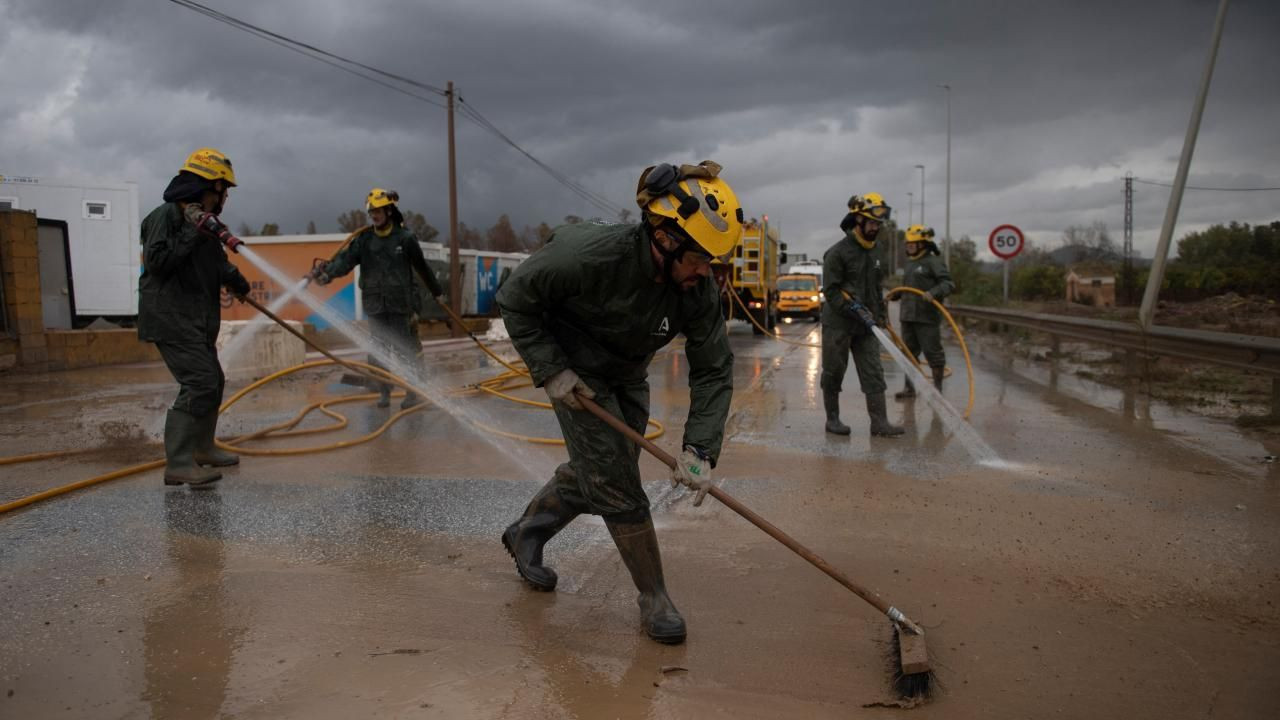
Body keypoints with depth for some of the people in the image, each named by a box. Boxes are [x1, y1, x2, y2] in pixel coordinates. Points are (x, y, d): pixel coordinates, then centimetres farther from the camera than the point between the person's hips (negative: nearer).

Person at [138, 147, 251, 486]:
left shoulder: (203, 220, 16)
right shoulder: (166, 216, -12)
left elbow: (216, 267, 21)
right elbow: (156, 261, -23)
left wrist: (235, 280, 1)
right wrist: (192, 235, -24)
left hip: (197, 321, 10)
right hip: (171, 319, -10)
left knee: (213, 381, 18)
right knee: (199, 383, -17)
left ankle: (202, 448, 35)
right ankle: (178, 464, -15)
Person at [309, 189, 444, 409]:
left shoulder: (405, 238, -2)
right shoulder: (364, 239, 7)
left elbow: (422, 267, 9)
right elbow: (346, 259, -7)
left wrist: (437, 291, 20)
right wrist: (327, 272, -26)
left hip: (400, 304, -4)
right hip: (375, 307, 4)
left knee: (404, 351, -4)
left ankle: (413, 392, 4)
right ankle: (384, 393, 16)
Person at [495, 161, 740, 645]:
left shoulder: (697, 289, -22)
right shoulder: (591, 254, -35)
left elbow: (713, 372, -16)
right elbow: (515, 298, -19)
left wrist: (700, 449, -26)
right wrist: (550, 370, -21)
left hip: (626, 378, 6)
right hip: (575, 373, -5)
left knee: (591, 474, 16)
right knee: (616, 481, -7)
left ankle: (525, 533, 43)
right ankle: (653, 596, 9)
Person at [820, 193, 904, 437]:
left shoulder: (873, 252, 13)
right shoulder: (838, 252, -11)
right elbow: (831, 291, -15)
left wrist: (881, 313, 16)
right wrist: (856, 310, -21)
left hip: (865, 325, 7)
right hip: (838, 324, -7)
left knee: (874, 374, 1)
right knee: (833, 373, 4)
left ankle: (879, 422, 2)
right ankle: (832, 419, 16)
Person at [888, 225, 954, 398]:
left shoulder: (933, 261, -7)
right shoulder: (909, 263, 18)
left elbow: (948, 283, -15)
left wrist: (933, 293, -30)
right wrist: (896, 294, 13)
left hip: (927, 317, -8)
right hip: (908, 315, 8)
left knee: (932, 351, -1)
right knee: (909, 351, 11)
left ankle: (937, 387, 10)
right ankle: (909, 388, 18)